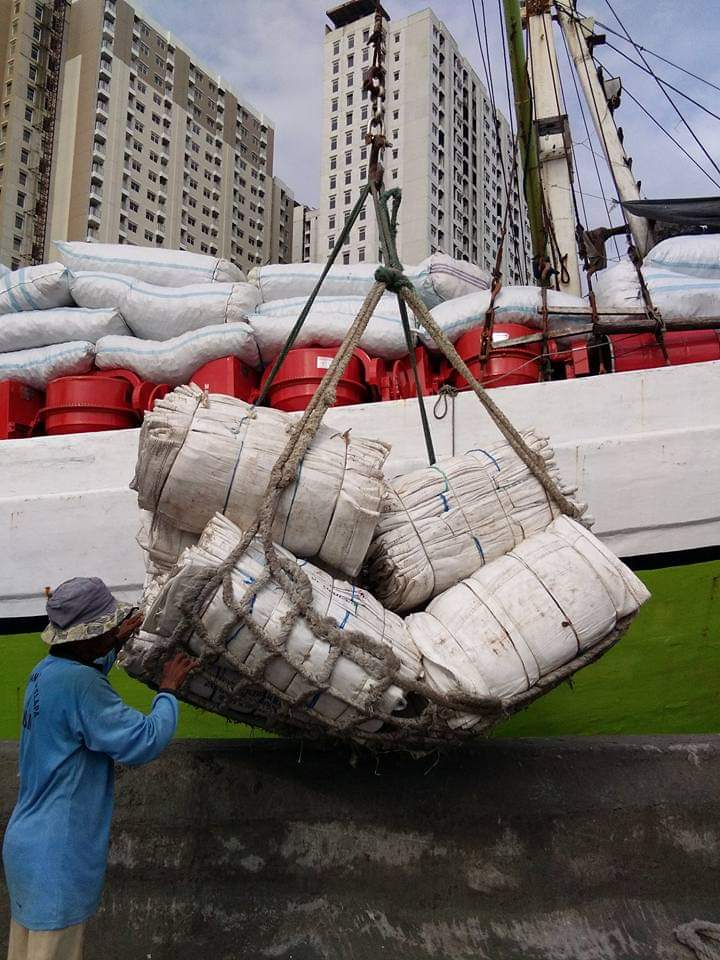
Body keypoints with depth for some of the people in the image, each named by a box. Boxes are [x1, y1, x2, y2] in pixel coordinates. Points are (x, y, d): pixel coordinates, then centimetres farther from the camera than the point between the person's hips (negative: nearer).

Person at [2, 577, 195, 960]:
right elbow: (144, 742, -21)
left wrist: (116, 643, 24)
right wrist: (169, 689, -9)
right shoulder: (78, 682, -24)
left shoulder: (46, 670, 4)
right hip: (57, 855, -9)